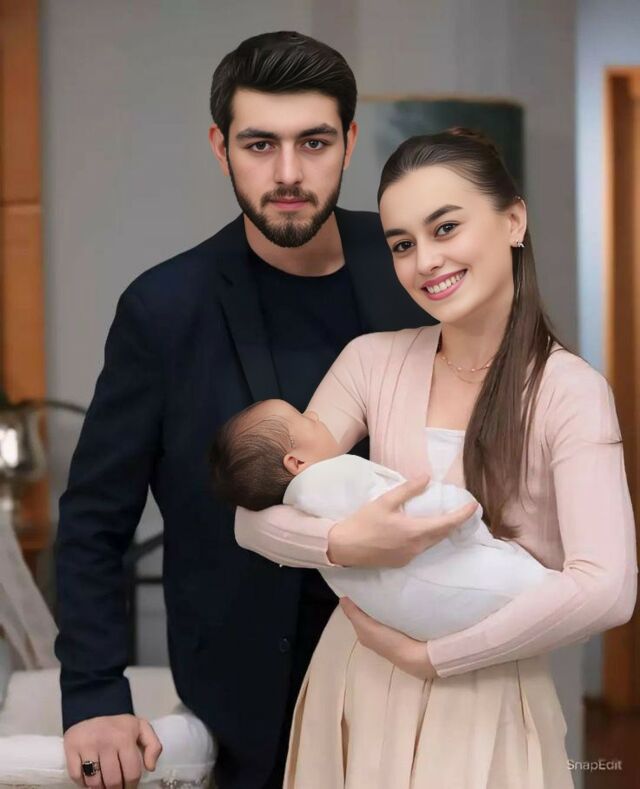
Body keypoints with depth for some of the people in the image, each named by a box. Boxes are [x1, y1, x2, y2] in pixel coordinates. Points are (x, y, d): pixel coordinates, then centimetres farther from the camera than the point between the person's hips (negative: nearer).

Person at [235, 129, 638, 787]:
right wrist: (342, 542, -24)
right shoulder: (372, 361, -1)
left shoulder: (569, 391, -12)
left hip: (483, 700, -4)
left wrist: (428, 654, -17)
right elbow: (255, 518, -4)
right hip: (354, 680, 4)